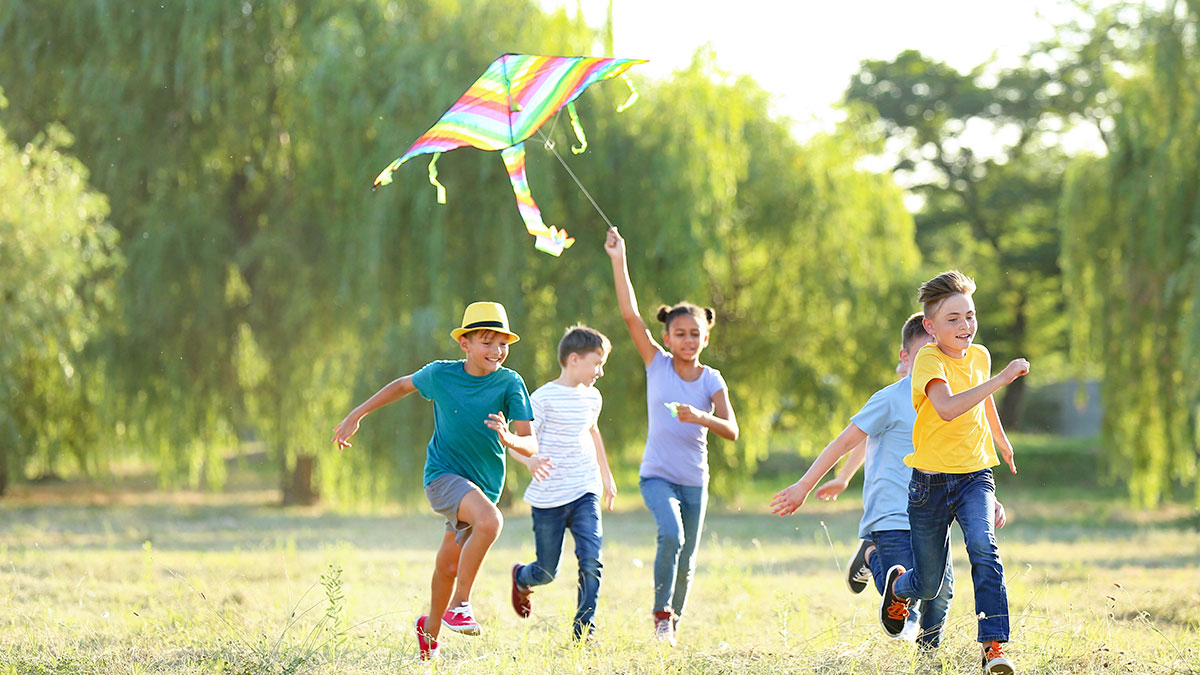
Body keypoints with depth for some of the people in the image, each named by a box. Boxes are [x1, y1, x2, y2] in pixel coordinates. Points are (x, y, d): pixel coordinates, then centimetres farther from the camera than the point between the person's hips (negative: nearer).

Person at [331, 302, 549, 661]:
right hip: (443, 474, -3)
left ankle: (430, 629, 44)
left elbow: (530, 445, -13)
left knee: (448, 567, 16)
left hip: (483, 485, 3)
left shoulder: (510, 383, -10)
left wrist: (509, 439, -36)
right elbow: (404, 385, 13)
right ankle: (460, 605, -18)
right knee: (490, 522, -32)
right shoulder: (440, 375, -8)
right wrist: (355, 416, 16)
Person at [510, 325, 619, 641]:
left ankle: (583, 632, -6)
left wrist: (607, 474, 36)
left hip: (585, 494, 4)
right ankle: (520, 577, 43)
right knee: (546, 572, 8)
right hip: (548, 497, -4)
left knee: (591, 561, -14)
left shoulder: (592, 397, 9)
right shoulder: (544, 398, -11)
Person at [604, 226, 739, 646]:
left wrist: (700, 417, -30)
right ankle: (661, 613, -12)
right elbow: (630, 315, -11)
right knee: (671, 536, -27)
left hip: (694, 481, 2)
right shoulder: (657, 365, -3)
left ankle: (673, 622, 29)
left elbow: (731, 431, -11)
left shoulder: (711, 380, -1)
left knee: (686, 561, 8)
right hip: (657, 475, -2)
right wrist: (618, 261, -16)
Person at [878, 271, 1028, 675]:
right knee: (928, 585, 8)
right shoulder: (929, 360, -15)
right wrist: (1002, 378, -37)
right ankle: (898, 585, 46)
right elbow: (947, 407, -36)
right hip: (931, 481, -3)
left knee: (983, 547, -26)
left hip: (974, 475, 3)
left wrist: (1002, 440, 42)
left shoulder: (979, 356, 4)